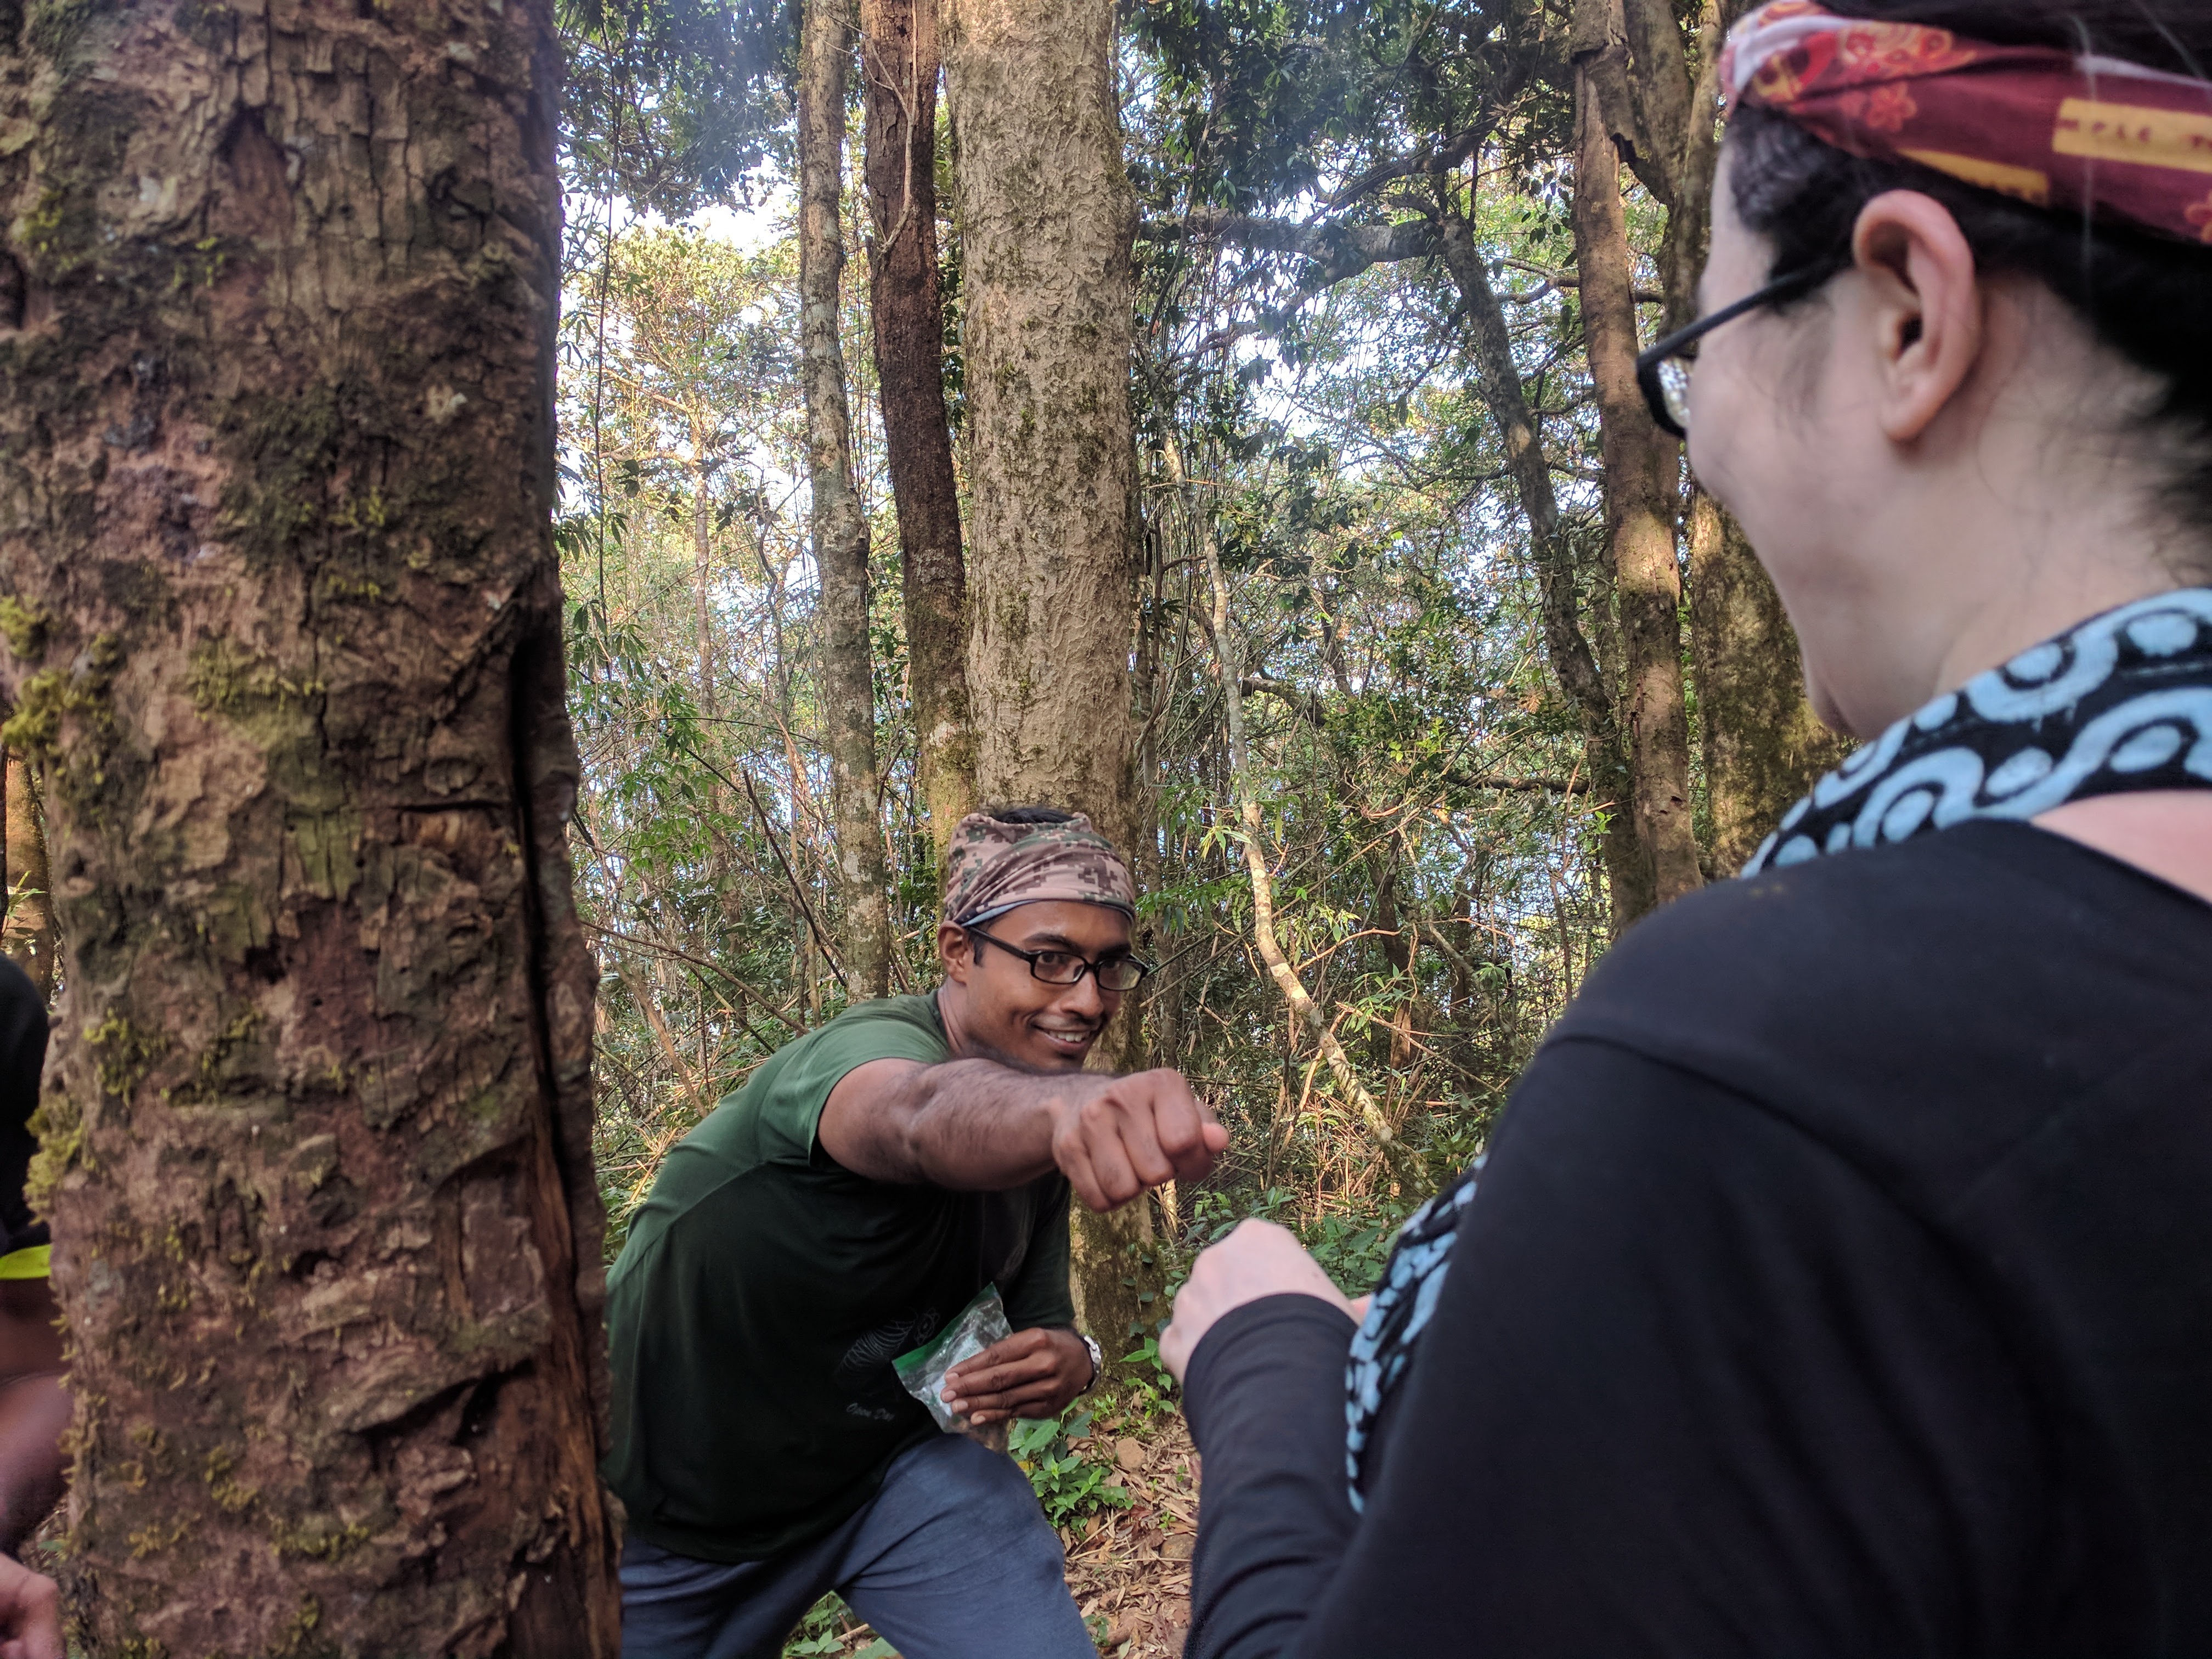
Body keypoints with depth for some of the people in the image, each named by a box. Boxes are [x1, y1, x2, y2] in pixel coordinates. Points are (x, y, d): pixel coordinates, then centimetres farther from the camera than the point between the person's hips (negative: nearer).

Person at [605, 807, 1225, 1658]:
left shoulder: (1046, 1128, -7)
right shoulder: (872, 1046, -30)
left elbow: (1039, 1323, 2)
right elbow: (930, 1113, -54)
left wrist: (1068, 1363, -22)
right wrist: (1069, 1105, -76)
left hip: (890, 1461, 5)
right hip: (670, 1503, -4)